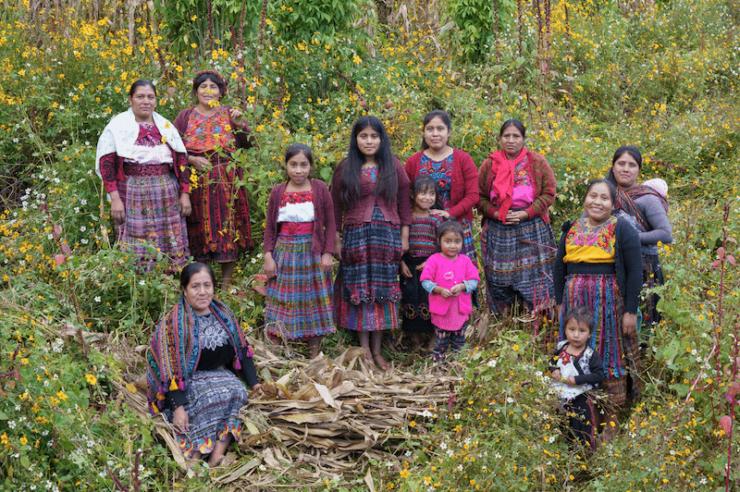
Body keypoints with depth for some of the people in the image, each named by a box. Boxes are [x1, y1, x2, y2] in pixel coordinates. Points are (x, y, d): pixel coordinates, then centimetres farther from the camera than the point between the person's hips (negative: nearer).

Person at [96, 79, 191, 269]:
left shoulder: (165, 126, 14)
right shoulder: (118, 125, 2)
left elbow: (181, 161, 13)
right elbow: (106, 163, -5)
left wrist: (185, 193, 4)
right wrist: (115, 198, -13)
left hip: (166, 194, 4)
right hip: (132, 193, -4)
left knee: (170, 246, 3)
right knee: (136, 248, -5)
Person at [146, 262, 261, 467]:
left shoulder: (223, 314, 4)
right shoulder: (174, 323, -15)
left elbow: (242, 350, 10)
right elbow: (172, 369, -19)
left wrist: (254, 384, 2)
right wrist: (178, 407, -26)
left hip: (219, 377, 6)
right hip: (185, 383, -5)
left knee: (237, 391, -24)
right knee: (214, 396, -31)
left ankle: (217, 455, -29)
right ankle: (192, 459, -30)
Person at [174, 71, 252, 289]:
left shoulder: (229, 114, 7)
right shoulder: (186, 116, 6)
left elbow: (248, 144, 2)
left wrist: (241, 125, -15)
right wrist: (191, 160, -13)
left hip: (228, 185, 1)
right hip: (197, 183, 0)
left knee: (228, 231, 1)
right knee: (200, 230, 2)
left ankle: (226, 284, 10)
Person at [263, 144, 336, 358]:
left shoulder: (320, 189, -1)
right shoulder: (278, 192, 3)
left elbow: (330, 224, 1)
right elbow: (270, 228, 6)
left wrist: (328, 253, -7)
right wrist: (268, 256, -2)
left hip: (313, 252, -1)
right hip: (285, 253, 1)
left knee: (313, 303, 5)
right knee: (282, 304, 3)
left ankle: (315, 355, 13)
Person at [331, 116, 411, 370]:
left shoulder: (394, 167, 5)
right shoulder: (345, 168, 2)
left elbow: (403, 202, 5)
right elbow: (336, 206, 4)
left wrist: (404, 235, 1)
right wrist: (336, 238, 1)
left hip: (387, 235, 1)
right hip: (356, 235, -1)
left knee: (382, 290, 4)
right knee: (359, 290, 3)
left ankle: (377, 349, 12)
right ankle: (364, 347, 12)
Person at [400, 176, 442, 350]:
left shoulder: (436, 218, 3)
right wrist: (401, 263, -6)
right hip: (409, 265, 0)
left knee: (429, 299, -3)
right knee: (410, 298, 3)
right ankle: (414, 339, 13)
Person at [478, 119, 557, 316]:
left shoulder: (537, 162, 0)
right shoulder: (489, 164, 4)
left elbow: (549, 194, -2)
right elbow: (480, 198, 6)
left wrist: (526, 213, -12)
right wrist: (496, 214, -11)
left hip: (531, 230, -1)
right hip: (498, 231, 2)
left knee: (534, 281, -1)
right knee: (499, 281, 6)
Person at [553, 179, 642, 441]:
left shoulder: (622, 230, -3)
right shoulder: (572, 229, 11)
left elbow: (634, 272, -6)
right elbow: (559, 267, 16)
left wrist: (631, 311, -9)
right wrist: (560, 302, 11)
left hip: (610, 302, -4)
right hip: (575, 302, 4)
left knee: (609, 356, 0)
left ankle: (611, 418, 6)